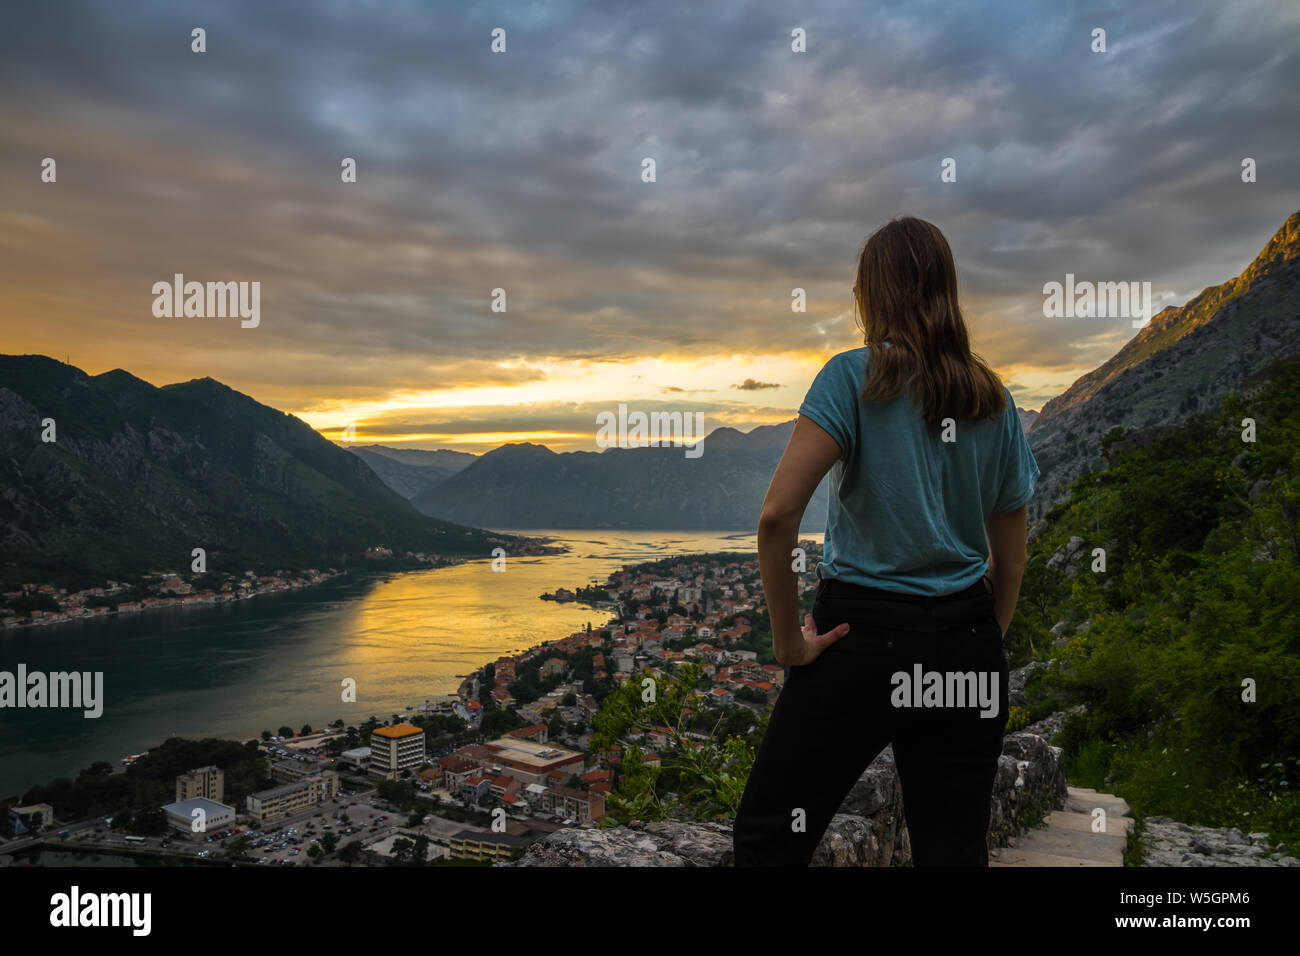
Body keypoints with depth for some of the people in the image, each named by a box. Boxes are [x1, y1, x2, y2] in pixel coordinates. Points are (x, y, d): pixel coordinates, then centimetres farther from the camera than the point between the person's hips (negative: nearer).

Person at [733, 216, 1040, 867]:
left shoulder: (854, 377, -9)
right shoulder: (993, 400, 6)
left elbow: (778, 513, -21)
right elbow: (1011, 559, 10)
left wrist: (789, 637, -10)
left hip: (864, 637, -5)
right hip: (966, 648, 6)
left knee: (769, 839, 11)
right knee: (954, 852, 16)